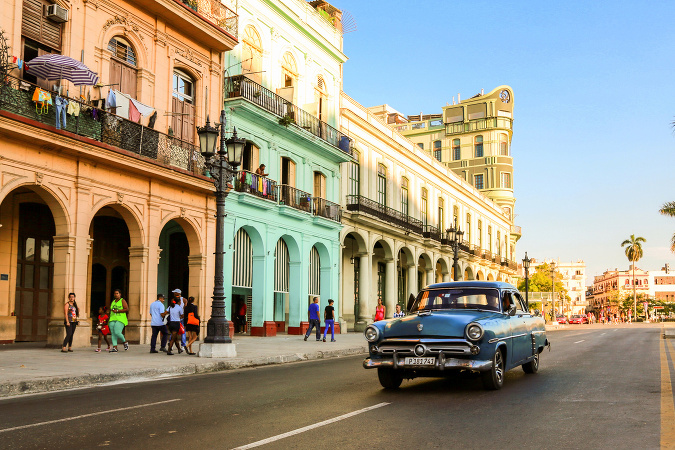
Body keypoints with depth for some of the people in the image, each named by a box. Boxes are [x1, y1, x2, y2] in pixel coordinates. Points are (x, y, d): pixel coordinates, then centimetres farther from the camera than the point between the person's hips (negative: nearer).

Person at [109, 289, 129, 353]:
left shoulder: (122, 301, 2)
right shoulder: (113, 302, 20)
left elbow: (127, 309, -9)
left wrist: (117, 311, -14)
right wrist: (109, 320, 18)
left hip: (120, 320, -6)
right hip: (112, 319, 6)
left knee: (117, 332, -19)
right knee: (113, 334, -4)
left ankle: (125, 342, 5)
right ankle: (115, 348, -7)